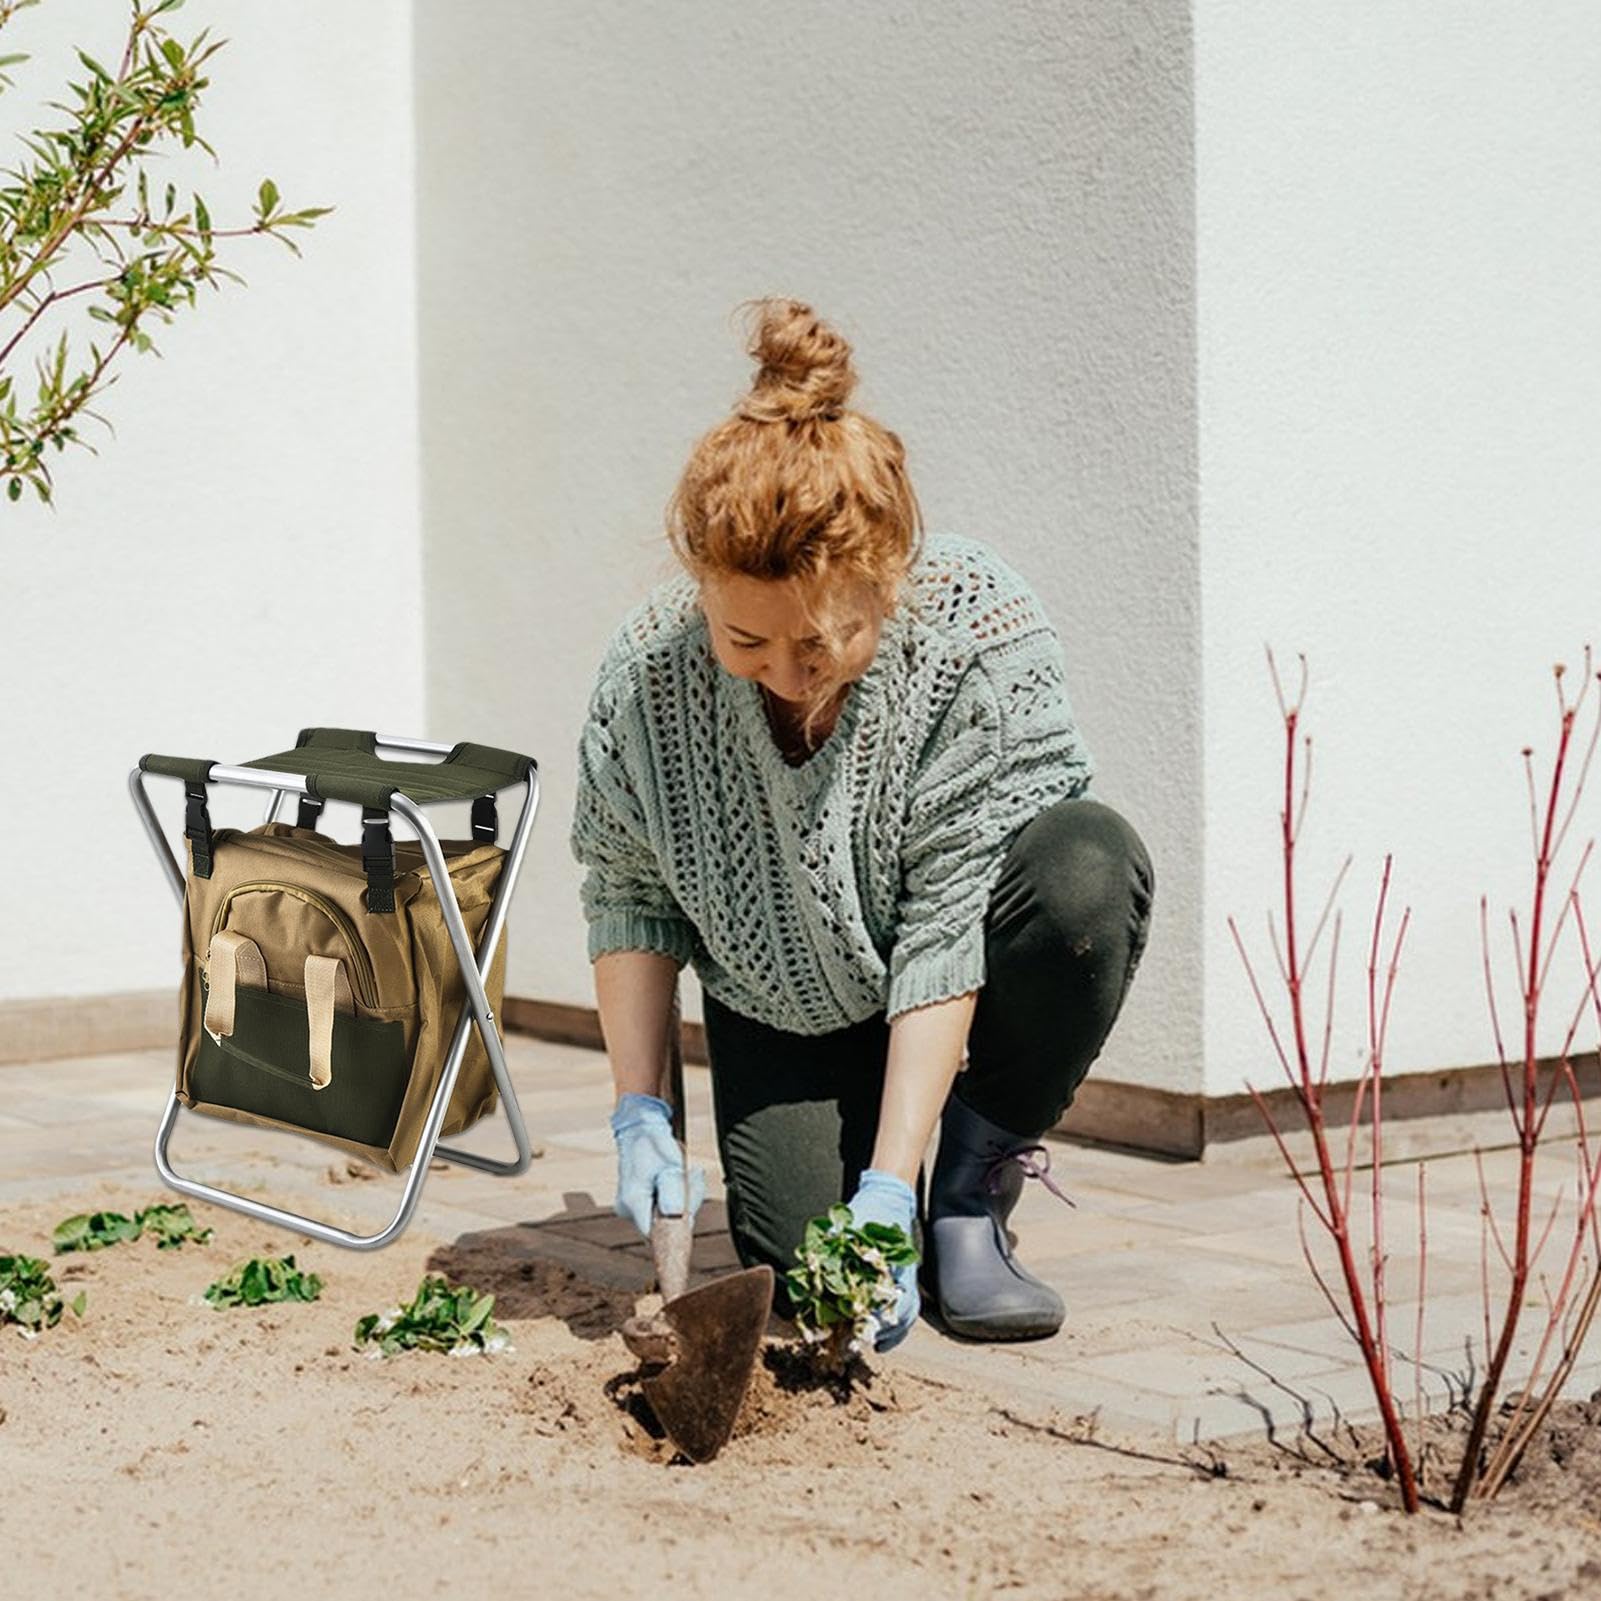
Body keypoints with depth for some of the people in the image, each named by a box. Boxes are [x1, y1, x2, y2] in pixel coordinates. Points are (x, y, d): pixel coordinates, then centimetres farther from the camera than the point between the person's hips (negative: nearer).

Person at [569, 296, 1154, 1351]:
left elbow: (947, 926, -30)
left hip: (947, 986, -1)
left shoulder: (984, 633, -30)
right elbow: (629, 896, -7)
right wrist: (640, 1114, -14)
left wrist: (891, 1186, -32)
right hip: (780, 1007, 1)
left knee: (1091, 868, -34)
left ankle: (971, 1192, -12)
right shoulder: (649, 669, -22)